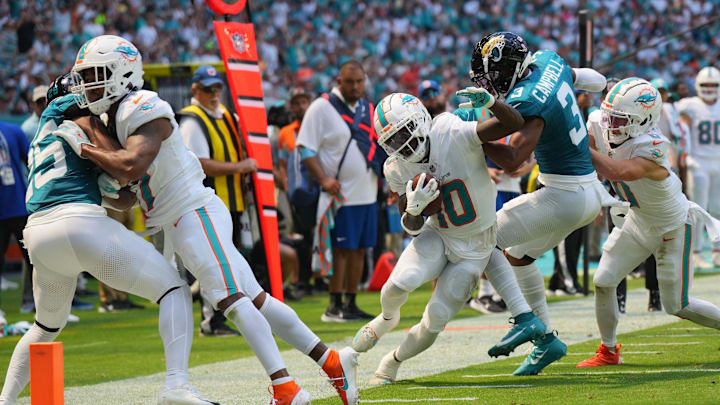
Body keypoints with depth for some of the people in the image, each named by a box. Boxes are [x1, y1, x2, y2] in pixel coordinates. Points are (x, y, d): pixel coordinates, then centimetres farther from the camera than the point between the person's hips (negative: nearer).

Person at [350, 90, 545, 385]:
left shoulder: (453, 135, -24)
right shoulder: (397, 169, -10)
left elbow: (514, 123, -26)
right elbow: (412, 228, -5)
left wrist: (490, 102, -45)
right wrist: (414, 209, -28)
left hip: (475, 247, -2)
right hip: (438, 236, 2)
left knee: (435, 321, -4)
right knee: (400, 282, -28)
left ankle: (393, 362, 25)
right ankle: (387, 318, 8)